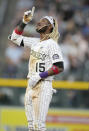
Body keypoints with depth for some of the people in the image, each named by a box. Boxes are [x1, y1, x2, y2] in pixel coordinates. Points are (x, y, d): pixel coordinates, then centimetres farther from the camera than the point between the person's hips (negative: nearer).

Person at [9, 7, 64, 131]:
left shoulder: (51, 44, -8)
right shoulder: (35, 42, 15)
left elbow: (59, 67, -15)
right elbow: (15, 37, 25)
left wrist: (39, 76, -17)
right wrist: (24, 22, 13)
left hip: (43, 86, -8)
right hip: (30, 85, 8)